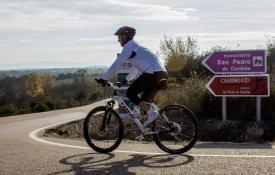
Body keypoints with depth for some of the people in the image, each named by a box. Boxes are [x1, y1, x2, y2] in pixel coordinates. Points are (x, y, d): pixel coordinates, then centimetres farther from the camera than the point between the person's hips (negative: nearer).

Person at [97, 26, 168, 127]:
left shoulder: (128, 47, -1)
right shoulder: (136, 46, 27)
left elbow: (117, 64, -5)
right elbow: (136, 67, 36)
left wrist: (103, 78, 1)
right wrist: (127, 79, 42)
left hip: (152, 73, -9)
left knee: (130, 93, -3)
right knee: (144, 101, 14)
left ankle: (151, 113, -12)